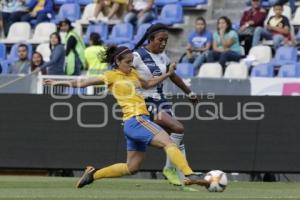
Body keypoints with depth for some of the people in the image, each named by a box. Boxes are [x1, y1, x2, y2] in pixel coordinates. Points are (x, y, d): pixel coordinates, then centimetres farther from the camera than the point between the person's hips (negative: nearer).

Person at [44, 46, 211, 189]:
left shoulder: (132, 73, 19)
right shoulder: (112, 76, -2)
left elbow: (147, 84, 35)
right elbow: (85, 82, 0)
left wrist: (168, 74, 24)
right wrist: (60, 83, -2)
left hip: (139, 121, 9)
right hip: (136, 120, -9)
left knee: (131, 168, 15)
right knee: (169, 143, -23)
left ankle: (93, 174, 23)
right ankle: (190, 176, -36)